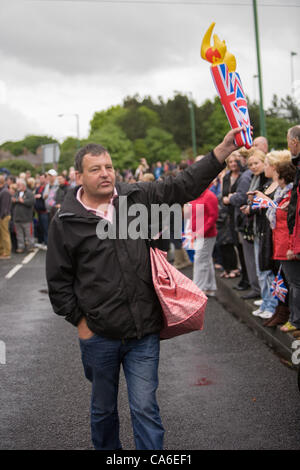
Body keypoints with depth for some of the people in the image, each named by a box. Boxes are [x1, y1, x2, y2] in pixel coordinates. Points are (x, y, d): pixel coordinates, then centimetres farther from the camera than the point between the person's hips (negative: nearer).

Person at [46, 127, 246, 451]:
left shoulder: (138, 198, 2)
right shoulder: (65, 222, -3)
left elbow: (183, 187, -1)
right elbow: (59, 281, 2)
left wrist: (223, 150, -11)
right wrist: (79, 321, -2)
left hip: (144, 331, 1)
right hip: (98, 336, 0)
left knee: (145, 409, 3)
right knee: (103, 408, 18)